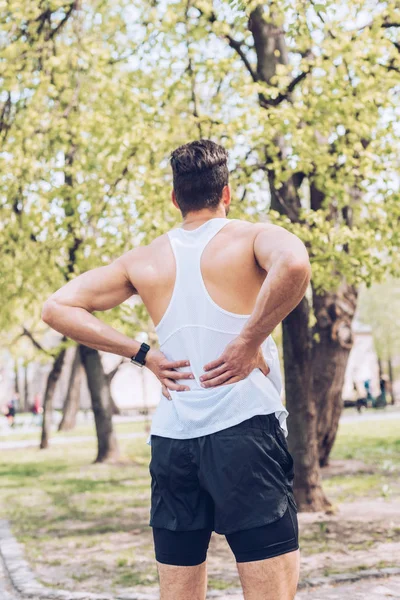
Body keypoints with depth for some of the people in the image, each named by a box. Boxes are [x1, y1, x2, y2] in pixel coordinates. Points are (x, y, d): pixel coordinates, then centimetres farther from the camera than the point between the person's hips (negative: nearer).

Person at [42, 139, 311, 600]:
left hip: (171, 439, 5)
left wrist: (144, 355, 8)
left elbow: (57, 307, 12)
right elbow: (293, 264, -24)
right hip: (244, 428, -5)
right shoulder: (251, 237, 0)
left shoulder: (144, 260, 12)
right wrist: (249, 341, -13)